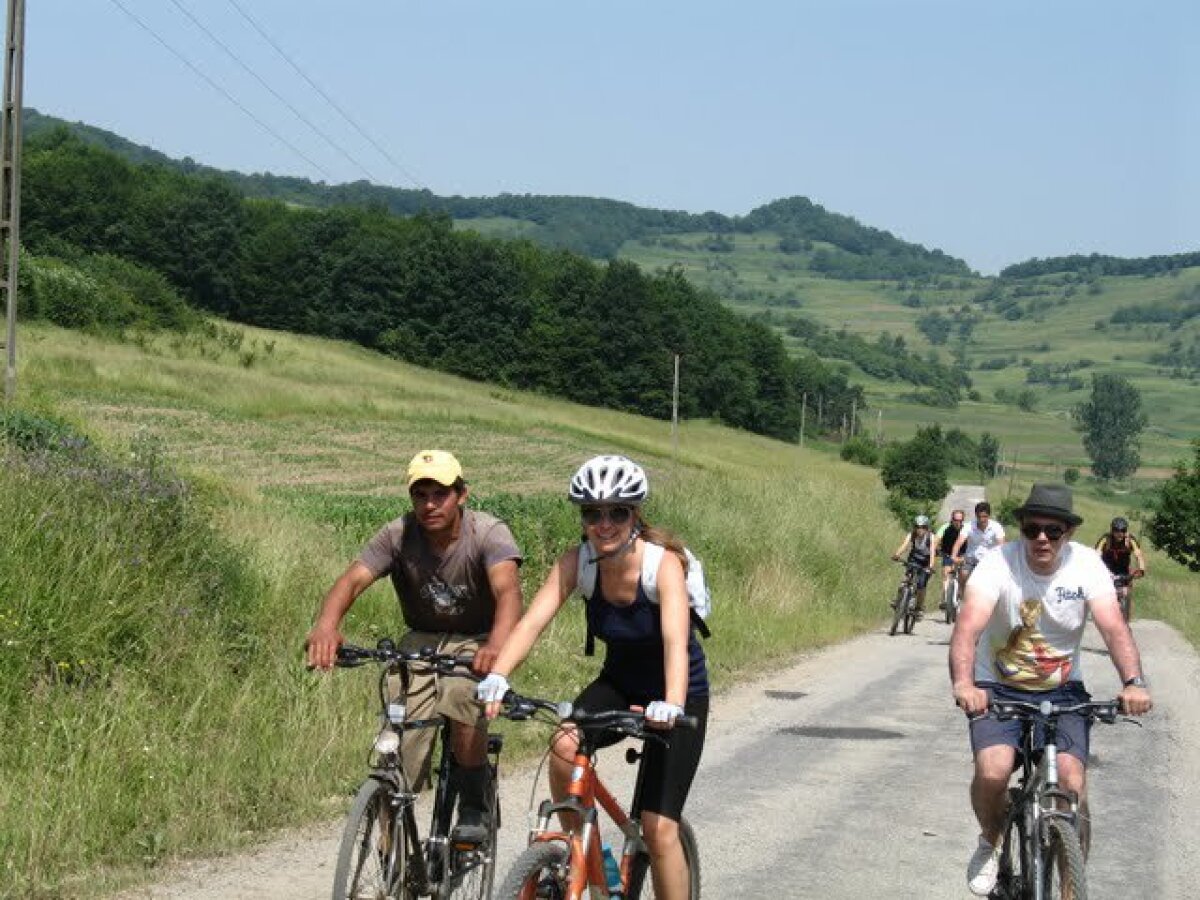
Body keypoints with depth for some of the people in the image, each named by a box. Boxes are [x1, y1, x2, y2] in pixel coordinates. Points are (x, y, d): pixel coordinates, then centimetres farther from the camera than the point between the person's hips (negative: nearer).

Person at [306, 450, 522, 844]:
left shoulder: (489, 533, -21)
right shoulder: (398, 536, -14)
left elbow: (508, 589, -38)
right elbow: (353, 579, -27)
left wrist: (497, 644, -59)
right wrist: (326, 626, -50)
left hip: (474, 642, -2)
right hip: (421, 641, 2)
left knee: (463, 696, -35)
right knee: (399, 762, -14)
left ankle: (475, 807, -13)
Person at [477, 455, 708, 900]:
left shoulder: (662, 562, -28)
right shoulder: (577, 562, -17)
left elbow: (676, 640, -42)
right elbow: (533, 620, -28)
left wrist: (671, 706, -59)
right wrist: (497, 677, -46)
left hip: (680, 693, -3)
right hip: (619, 683, 4)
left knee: (659, 828, -10)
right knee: (564, 746, -26)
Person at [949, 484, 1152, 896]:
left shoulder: (1086, 564, -11)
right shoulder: (998, 564, -18)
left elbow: (1114, 627, -21)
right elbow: (968, 626, -31)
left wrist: (1133, 683, -40)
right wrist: (963, 684, -50)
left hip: (1061, 691, 2)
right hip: (998, 689, -1)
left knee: (1072, 784, -18)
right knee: (992, 772, -26)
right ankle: (990, 844, 8)